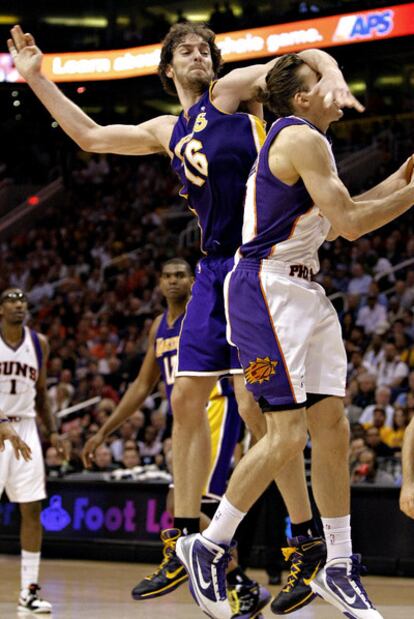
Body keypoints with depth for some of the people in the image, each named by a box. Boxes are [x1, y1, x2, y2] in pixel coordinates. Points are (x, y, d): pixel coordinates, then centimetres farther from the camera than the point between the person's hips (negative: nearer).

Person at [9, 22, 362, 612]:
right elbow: (90, 135, 29)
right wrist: (36, 78, 28)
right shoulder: (167, 132, 22)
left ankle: (309, 544, -9)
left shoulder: (231, 91, 3)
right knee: (187, 398, 8)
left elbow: (305, 55, -7)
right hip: (215, 270, 8)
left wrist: (332, 76, -30)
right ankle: (186, 541, 17)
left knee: (255, 403, -15)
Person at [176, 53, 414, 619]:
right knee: (288, 435, -13)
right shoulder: (301, 138, -12)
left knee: (333, 429, 7)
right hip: (268, 290, -10)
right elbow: (350, 223, -17)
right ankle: (208, 547, -1)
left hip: (303, 294, 10)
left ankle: (339, 567, 12)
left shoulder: (303, 140, 19)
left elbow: (339, 216, 25)